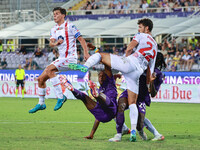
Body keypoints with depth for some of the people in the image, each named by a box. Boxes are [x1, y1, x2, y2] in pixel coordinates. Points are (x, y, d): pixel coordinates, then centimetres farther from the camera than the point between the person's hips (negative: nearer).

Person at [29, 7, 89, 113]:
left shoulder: (69, 26, -4)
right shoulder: (54, 29, 14)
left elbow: (81, 39, -6)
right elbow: (51, 43, 0)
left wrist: (86, 52, -19)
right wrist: (55, 43, -24)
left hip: (70, 58, -8)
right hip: (61, 58, 8)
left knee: (49, 69, -29)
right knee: (41, 79, 5)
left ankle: (60, 97, -27)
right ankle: (41, 104, 19)